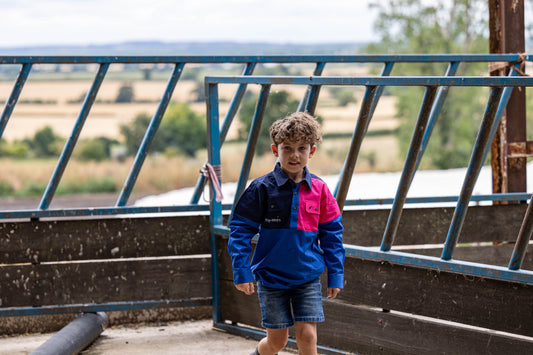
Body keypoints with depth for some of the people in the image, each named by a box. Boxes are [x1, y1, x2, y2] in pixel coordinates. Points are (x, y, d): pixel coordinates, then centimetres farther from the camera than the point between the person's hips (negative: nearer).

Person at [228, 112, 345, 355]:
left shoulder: (319, 189, -1)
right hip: (272, 277, -1)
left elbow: (332, 234, 6)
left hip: (308, 278, 1)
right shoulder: (262, 189, -8)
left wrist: (335, 274, 3)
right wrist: (241, 272, -9)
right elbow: (240, 230, -5)